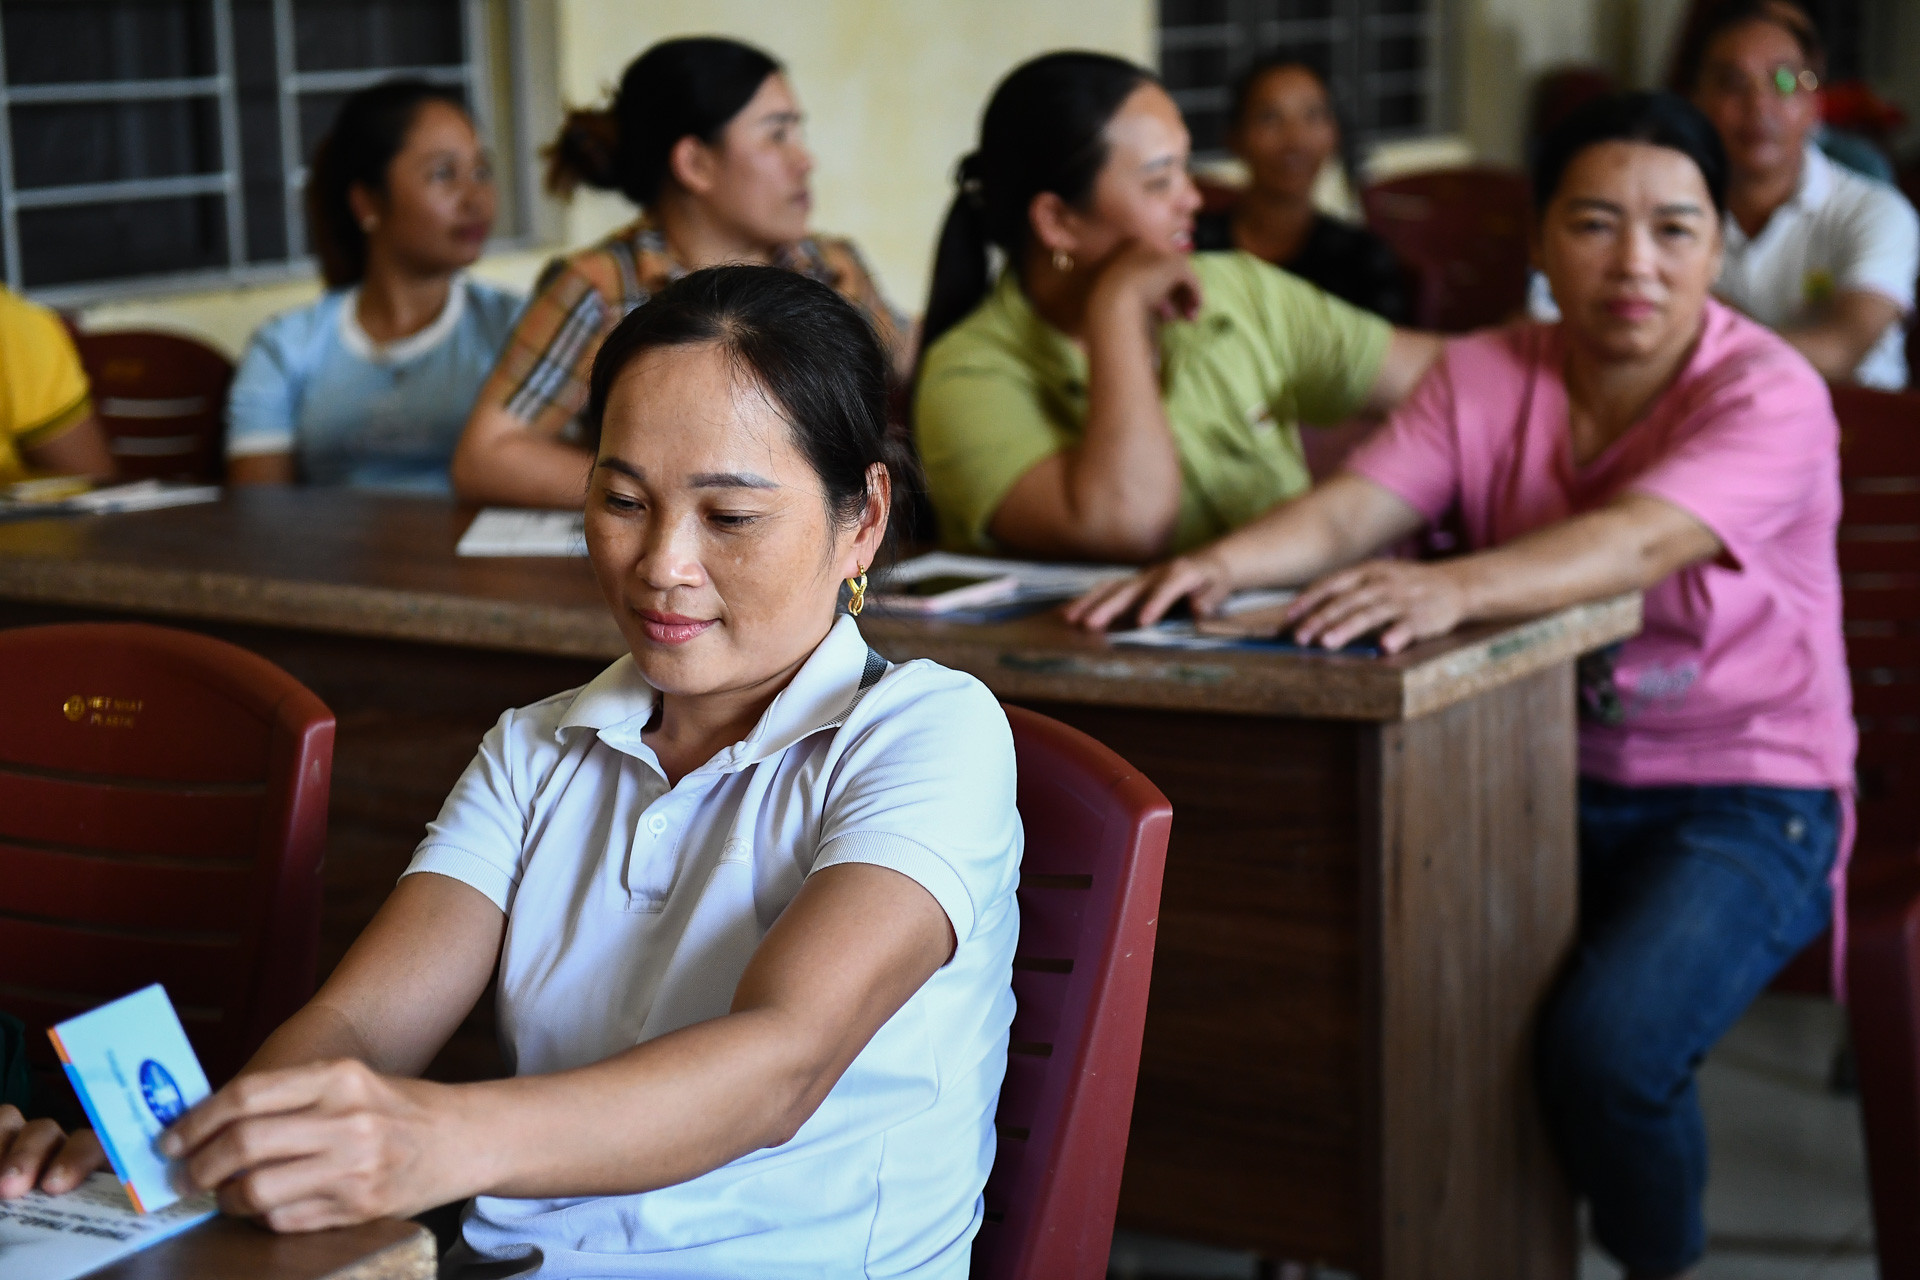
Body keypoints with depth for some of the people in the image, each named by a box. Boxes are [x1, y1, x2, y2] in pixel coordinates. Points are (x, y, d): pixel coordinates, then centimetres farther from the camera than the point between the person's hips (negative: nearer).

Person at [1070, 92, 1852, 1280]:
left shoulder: (1769, 393, -13)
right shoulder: (1488, 375, 2)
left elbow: (1645, 542, -33)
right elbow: (1349, 512, -13)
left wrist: (1452, 587, -52)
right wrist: (1223, 561, -37)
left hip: (1744, 795, -4)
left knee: (1607, 1040, -30)